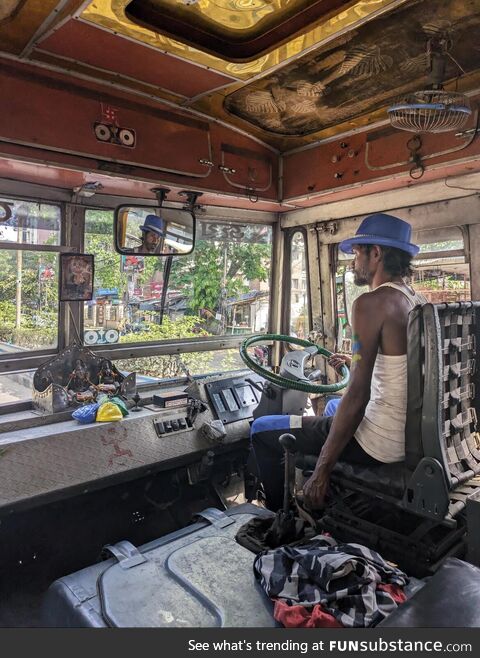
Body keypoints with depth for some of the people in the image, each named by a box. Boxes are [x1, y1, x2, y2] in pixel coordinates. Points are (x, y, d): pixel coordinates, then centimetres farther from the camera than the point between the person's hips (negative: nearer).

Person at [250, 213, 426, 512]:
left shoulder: (371, 303, -20)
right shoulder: (419, 302, 6)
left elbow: (357, 395, -23)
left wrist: (322, 471, -18)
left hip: (381, 442, -9)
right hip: (413, 434, 9)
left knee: (262, 429, 1)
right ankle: (323, 503, 46)